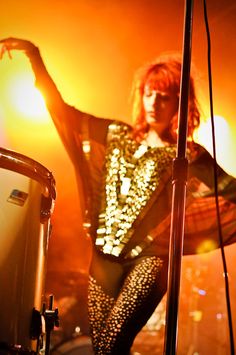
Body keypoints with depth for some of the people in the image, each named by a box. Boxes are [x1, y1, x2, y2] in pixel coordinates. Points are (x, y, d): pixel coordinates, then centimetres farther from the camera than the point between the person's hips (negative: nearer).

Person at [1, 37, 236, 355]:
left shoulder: (189, 155, 0)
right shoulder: (117, 135, 10)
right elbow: (63, 111, 11)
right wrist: (35, 57, 6)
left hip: (150, 257, -4)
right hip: (106, 253, 4)